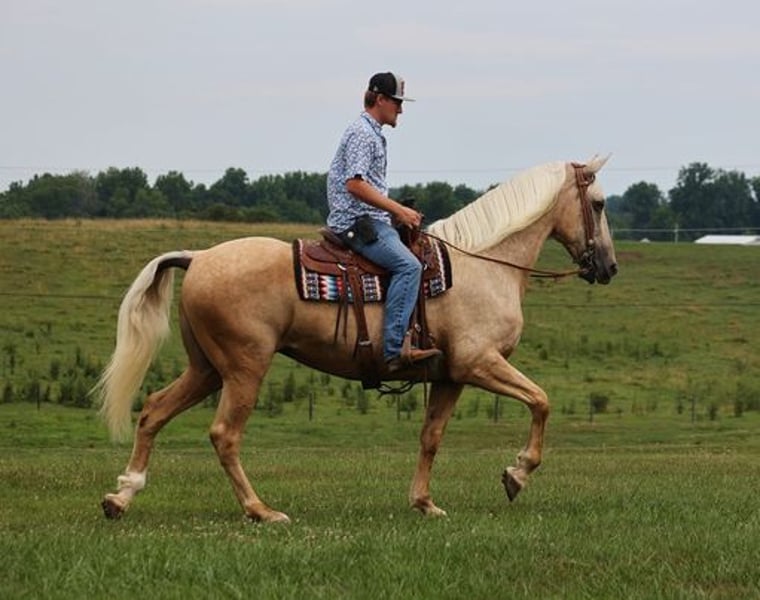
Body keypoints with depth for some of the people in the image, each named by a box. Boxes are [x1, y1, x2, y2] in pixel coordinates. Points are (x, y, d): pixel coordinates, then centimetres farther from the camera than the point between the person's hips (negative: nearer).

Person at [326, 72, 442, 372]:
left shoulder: (372, 133, 21)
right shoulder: (362, 133, -12)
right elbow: (354, 184, -22)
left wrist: (397, 212, 17)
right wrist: (397, 209, -20)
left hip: (372, 220, 11)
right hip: (358, 222, -11)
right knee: (408, 265, -27)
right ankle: (395, 348, -36)